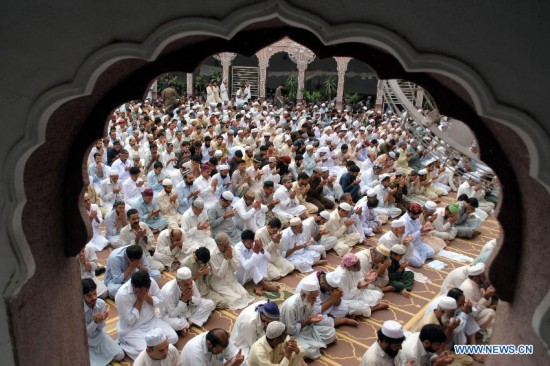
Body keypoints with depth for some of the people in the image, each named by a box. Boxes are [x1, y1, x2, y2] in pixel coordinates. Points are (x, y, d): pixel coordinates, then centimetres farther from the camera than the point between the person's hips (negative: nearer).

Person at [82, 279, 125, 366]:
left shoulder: (101, 303, -15)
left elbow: (101, 328, -8)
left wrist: (101, 320, -30)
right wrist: (95, 322, -35)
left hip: (99, 336, 4)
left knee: (120, 355, -4)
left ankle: (99, 353, 21)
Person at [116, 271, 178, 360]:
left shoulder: (151, 282, -15)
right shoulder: (122, 295, -27)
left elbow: (162, 303, -7)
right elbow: (130, 321, -22)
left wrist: (146, 297, -23)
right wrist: (139, 299, -24)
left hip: (151, 321, 5)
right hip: (132, 329, -5)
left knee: (173, 338, -10)